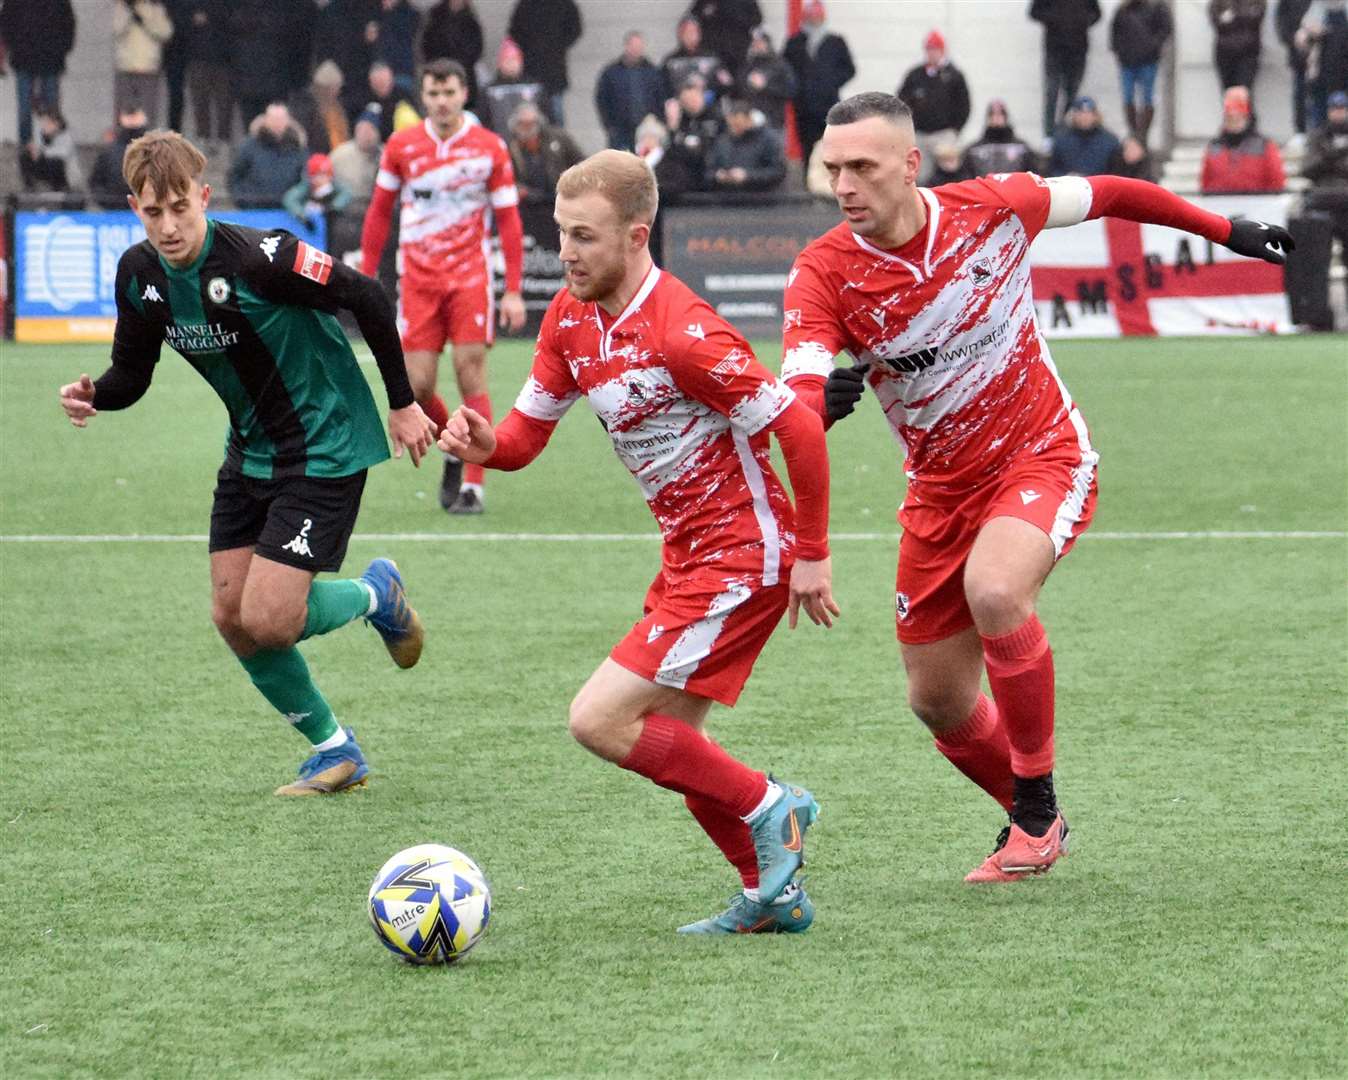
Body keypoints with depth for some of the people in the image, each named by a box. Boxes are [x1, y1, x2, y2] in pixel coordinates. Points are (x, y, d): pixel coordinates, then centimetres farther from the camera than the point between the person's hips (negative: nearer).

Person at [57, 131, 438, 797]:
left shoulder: (258, 257, -27)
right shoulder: (139, 273, -5)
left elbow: (367, 299, -19)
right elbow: (131, 372, 5)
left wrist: (402, 403, -10)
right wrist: (93, 394, -19)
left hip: (325, 447, -7)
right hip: (250, 451, 7)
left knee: (268, 621, -15)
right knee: (232, 617, 3)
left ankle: (376, 594, 16)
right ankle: (335, 752, 21)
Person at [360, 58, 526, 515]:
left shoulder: (489, 148, -2)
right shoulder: (401, 147, 3)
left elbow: (509, 221, 2)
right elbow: (379, 212, 13)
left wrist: (513, 292, -3)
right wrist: (367, 278, 9)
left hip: (470, 276, -2)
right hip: (418, 280, 2)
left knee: (471, 374, -10)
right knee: (417, 387, -3)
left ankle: (472, 485, -5)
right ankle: (453, 451, 26)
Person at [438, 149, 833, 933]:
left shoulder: (683, 333, -24)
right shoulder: (571, 317, 2)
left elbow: (798, 427, -21)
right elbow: (526, 433, 8)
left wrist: (813, 555, -15)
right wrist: (484, 444, -16)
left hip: (742, 556, -9)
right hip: (689, 551, 9)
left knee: (600, 721, -13)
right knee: (668, 738, 14)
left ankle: (769, 808, 1)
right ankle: (774, 893, 25)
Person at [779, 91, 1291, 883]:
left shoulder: (993, 208, -16)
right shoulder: (824, 274, -16)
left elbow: (1105, 195, 3)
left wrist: (1225, 230, 14)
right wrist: (821, 401, -53)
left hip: (1042, 457, -3)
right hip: (941, 487, 3)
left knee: (994, 593, -32)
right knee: (939, 701, 7)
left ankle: (1038, 806, -14)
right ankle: (1033, 822, 36)